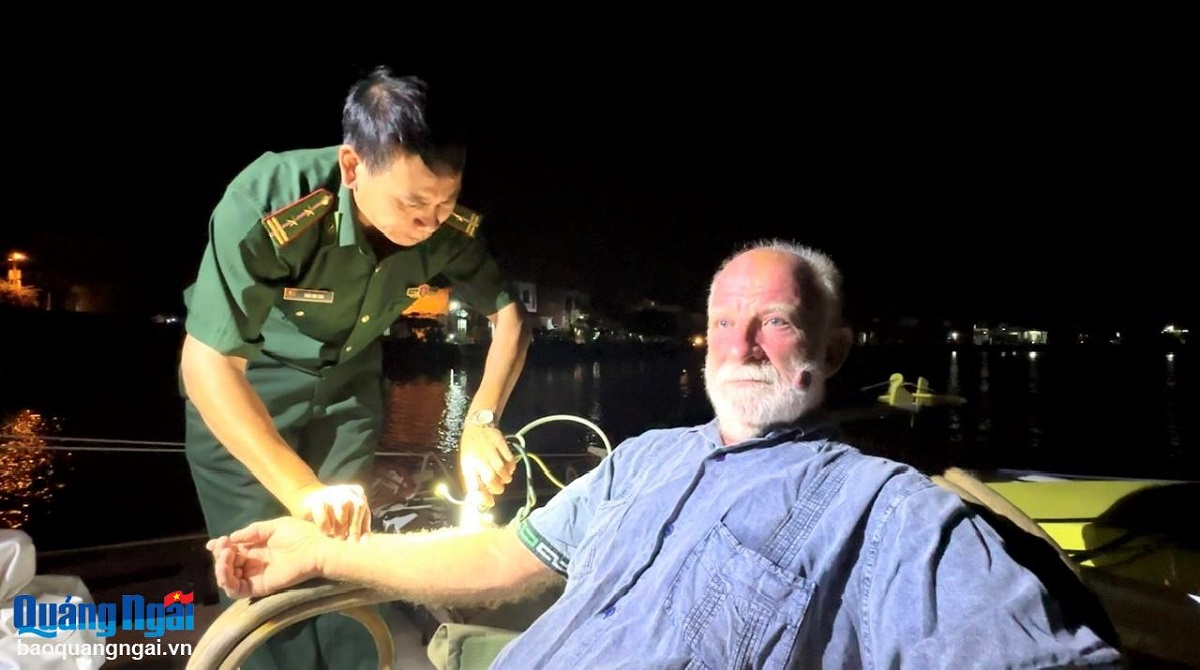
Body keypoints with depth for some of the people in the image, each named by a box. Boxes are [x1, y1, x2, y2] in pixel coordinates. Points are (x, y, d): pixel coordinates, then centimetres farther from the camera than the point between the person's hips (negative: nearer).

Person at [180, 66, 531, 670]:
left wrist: (480, 424, -26)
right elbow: (206, 364, -37)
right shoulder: (269, 206, -38)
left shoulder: (448, 226, -25)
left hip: (347, 385, 3)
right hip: (242, 391, -3)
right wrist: (303, 491, -42)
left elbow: (508, 315, -12)